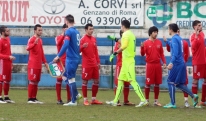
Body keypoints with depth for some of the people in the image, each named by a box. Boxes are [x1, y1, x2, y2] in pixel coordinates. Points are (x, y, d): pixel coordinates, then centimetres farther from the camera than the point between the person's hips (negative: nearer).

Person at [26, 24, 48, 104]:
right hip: (33, 64, -8)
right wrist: (34, 43, -41)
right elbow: (28, 48, -26)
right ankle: (30, 98, -4)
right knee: (32, 81, -7)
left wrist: (45, 62, 20)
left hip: (39, 65, 8)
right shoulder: (32, 39, -8)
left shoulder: (40, 40, 17)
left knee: (36, 81, 8)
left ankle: (34, 98, 12)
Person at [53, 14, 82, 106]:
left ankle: (73, 101, 2)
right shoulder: (77, 32, 12)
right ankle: (76, 95, 15)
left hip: (71, 59, -8)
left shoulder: (69, 31, -13)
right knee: (65, 76, 18)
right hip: (76, 58, 8)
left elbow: (65, 45, -23)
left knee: (71, 78, -2)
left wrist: (58, 56, -23)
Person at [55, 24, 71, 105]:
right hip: (61, 61, -3)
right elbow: (58, 43, -21)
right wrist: (63, 34, -24)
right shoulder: (58, 37, 2)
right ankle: (59, 99, 1)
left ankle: (69, 99, 9)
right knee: (59, 79, 0)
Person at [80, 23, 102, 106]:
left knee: (96, 81, 7)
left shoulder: (94, 39, 13)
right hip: (86, 64, -7)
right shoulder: (83, 39, -6)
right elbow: (79, 50, -10)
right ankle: (85, 100, 3)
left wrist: (98, 62, 15)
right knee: (85, 81, -2)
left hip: (94, 64, 7)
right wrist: (82, 46, -31)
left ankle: (94, 99, 17)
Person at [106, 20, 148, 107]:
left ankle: (143, 100, -15)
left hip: (127, 60, -10)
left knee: (132, 80, -11)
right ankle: (115, 101, 17)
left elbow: (124, 46, -28)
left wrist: (115, 53, -24)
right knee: (120, 80, 13)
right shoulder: (131, 34, 15)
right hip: (128, 60, 10)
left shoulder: (126, 34, -13)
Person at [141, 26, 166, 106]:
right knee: (148, 83, -1)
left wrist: (164, 62, 3)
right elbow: (142, 54, -6)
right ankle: (146, 100, 7)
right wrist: (142, 47, -24)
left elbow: (161, 53, 12)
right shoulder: (146, 43, -3)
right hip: (150, 64, -3)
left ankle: (156, 101, 13)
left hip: (158, 65, 4)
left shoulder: (159, 42, 8)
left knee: (157, 83, 6)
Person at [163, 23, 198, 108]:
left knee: (171, 82, -1)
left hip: (176, 64, -9)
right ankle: (193, 96, 5)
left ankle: (172, 103, 1)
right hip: (181, 63, 9)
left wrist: (171, 63, -32)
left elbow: (175, 52, -25)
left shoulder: (174, 38, -14)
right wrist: (167, 42, 44)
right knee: (178, 83, 14)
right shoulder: (179, 38, 14)